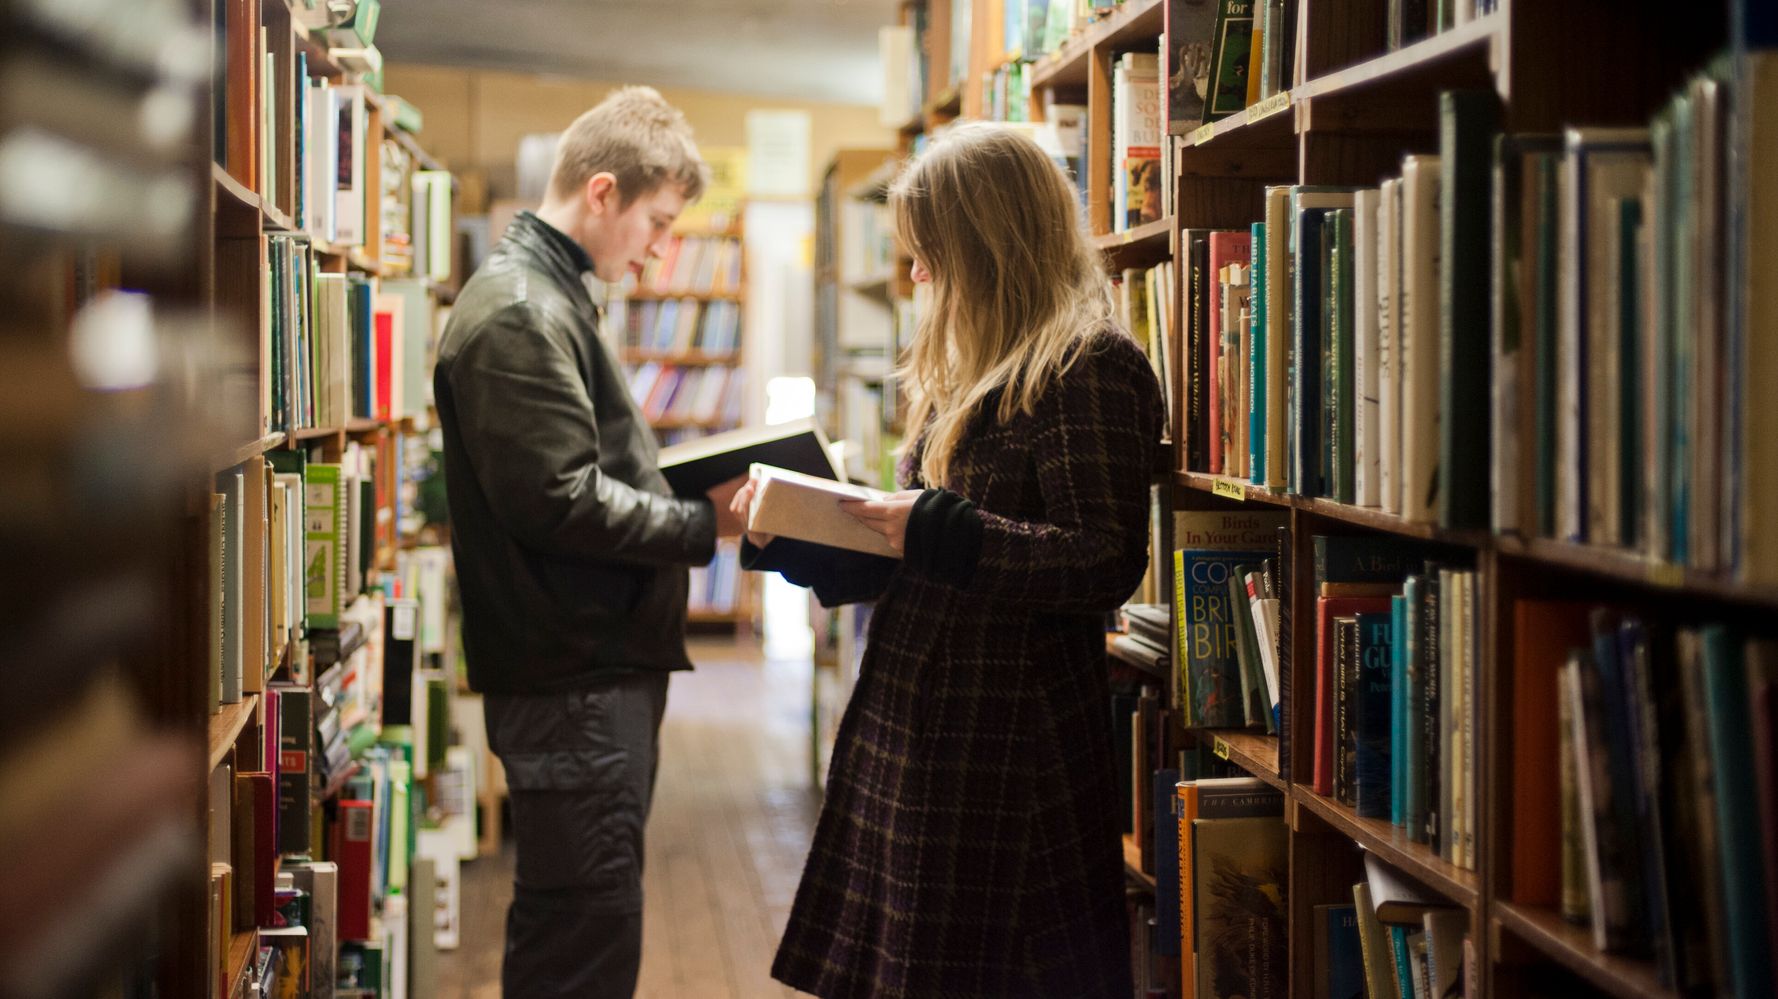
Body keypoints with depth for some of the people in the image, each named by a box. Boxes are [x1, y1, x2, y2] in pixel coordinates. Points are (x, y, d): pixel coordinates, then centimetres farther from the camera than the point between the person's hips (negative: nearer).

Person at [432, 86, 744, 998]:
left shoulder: (550, 297, 19)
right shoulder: (519, 313, -16)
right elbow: (560, 501, -21)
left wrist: (696, 499, 10)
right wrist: (704, 525, -13)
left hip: (601, 662, 11)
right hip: (572, 675, -11)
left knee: (575, 920, 16)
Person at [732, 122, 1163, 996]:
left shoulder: (1088, 368, -12)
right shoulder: (975, 370, 18)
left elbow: (1104, 564, -21)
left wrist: (937, 530, -18)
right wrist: (788, 538, 8)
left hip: (1011, 740, -9)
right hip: (917, 727, 9)